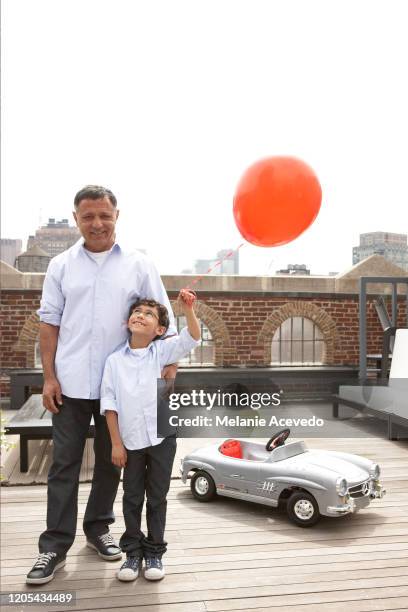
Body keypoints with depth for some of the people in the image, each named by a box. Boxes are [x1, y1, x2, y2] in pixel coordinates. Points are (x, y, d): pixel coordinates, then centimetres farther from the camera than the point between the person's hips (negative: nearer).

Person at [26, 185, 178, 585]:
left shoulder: (138, 265, 1)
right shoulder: (61, 266, 4)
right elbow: (49, 323, 4)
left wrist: (169, 367, -8)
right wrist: (49, 377, -2)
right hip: (71, 384, 0)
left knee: (110, 461, 13)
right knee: (64, 464, 5)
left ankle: (98, 529, 31)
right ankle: (54, 545, 14)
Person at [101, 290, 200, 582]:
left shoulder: (162, 351, -2)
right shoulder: (115, 360, -2)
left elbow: (192, 338, -14)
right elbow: (109, 402, -2)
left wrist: (187, 310, -32)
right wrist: (116, 443, -4)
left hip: (162, 437, 0)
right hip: (131, 441, 1)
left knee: (157, 498, 11)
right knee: (132, 498, 12)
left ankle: (154, 551, 25)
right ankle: (133, 551, 27)